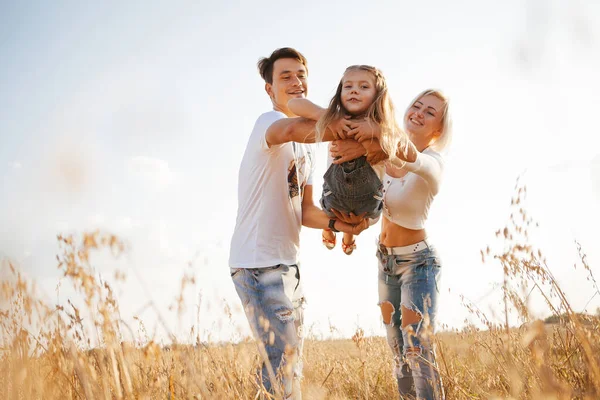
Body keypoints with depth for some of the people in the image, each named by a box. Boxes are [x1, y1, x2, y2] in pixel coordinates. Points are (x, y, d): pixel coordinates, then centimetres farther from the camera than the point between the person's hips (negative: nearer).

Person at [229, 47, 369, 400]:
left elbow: (304, 211, 14)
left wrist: (337, 223, -5)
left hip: (289, 264, 10)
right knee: (283, 370, -9)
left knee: (292, 367, 16)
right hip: (258, 264, -10)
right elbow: (294, 128, -38)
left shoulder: (306, 147, 18)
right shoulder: (269, 122, -12)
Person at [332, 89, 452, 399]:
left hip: (418, 261, -6)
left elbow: (410, 156, -43)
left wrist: (378, 132, -61)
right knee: (399, 351, 11)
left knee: (418, 350, -16)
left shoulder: (433, 161, -20)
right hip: (386, 259, 6)